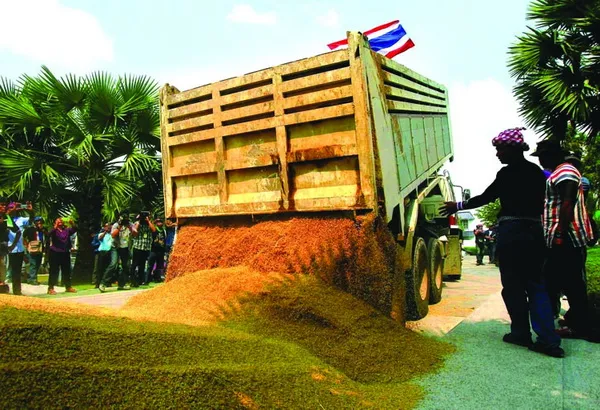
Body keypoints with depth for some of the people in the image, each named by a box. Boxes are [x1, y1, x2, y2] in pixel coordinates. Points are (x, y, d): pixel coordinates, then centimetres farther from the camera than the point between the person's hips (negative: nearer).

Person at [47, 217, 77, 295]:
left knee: (67, 270, 11)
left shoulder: (67, 230, 9)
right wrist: (56, 226, -34)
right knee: (54, 271, -4)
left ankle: (68, 287, 21)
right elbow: (49, 234, -22)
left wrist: (73, 224, -26)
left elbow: (74, 230, -7)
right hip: (55, 252, -4)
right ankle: (50, 288, 1)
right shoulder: (54, 230, -2)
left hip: (65, 253, 4)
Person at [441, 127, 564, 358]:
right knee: (535, 284, 8)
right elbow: (539, 203, 15)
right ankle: (548, 339, 2)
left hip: (512, 233, -7)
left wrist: (458, 206, 4)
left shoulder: (508, 173, -11)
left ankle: (521, 333, 16)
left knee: (513, 285, 6)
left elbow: (486, 197, -7)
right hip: (534, 231, 7)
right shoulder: (536, 172, 11)